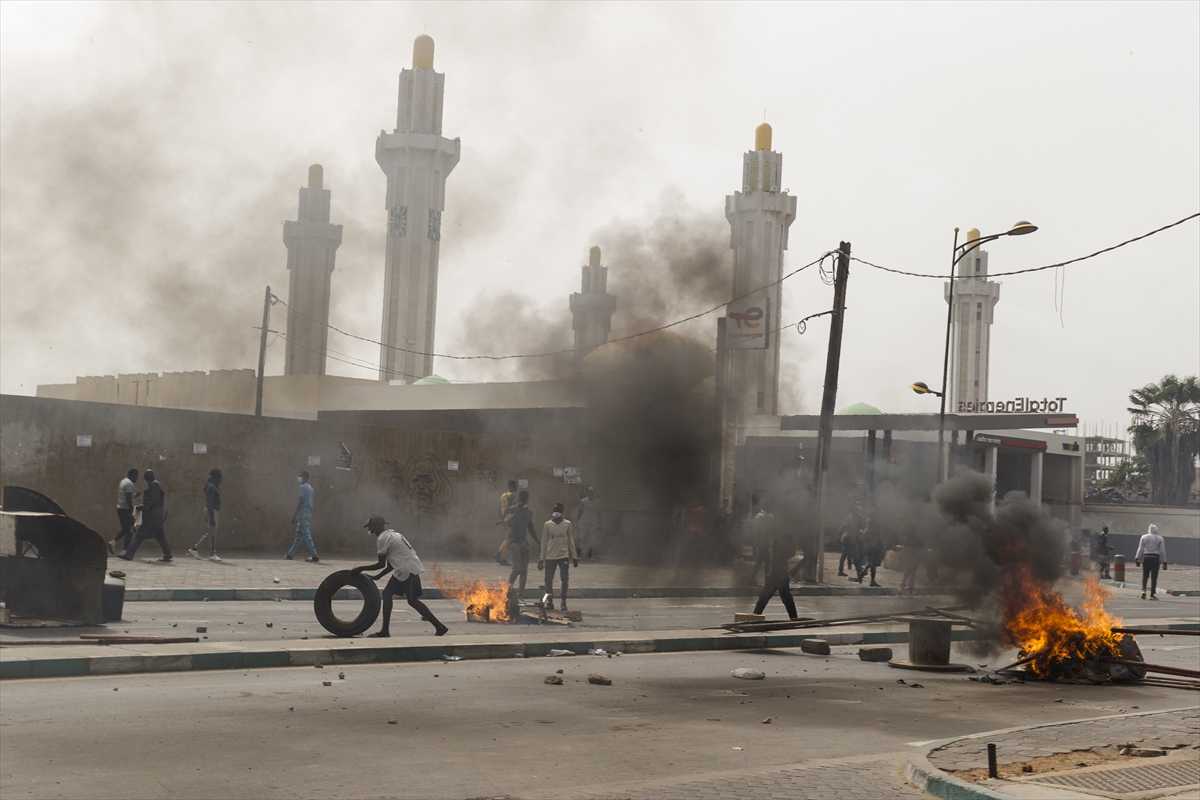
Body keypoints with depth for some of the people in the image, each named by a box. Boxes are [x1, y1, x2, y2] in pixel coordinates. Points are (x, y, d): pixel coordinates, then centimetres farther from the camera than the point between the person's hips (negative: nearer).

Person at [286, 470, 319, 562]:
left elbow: (301, 502, -17)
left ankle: (315, 556, -14)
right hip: (308, 512, 10)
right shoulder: (310, 488, 18)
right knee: (298, 534, 14)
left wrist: (295, 515, -16)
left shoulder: (303, 487, -11)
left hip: (303, 513, -10)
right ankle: (290, 554, 21)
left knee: (306, 535, -10)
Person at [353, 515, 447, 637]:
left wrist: (361, 569, 0)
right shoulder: (391, 534, 19)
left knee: (412, 600, -9)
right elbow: (392, 563, 20)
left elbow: (381, 564, -9)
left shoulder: (382, 538, -12)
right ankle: (385, 631, 11)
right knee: (387, 593, 10)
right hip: (404, 569, 10)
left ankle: (440, 627, -5)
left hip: (409, 569, -10)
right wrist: (377, 576, 21)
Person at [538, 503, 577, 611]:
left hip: (563, 556, 0)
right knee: (549, 579, -1)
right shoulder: (547, 524, 2)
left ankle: (564, 602, 4)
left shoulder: (567, 524, 4)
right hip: (550, 557, 0)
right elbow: (544, 542, 5)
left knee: (565, 579, -5)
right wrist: (541, 558, 3)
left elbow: (571, 541, 9)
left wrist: (574, 557, 7)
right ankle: (550, 602, 10)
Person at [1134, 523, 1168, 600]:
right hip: (1155, 558, -1)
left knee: (1145, 576, 12)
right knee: (1154, 577, 2)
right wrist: (1164, 562, 4)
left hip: (1146, 557, 1)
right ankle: (1152, 594, 2)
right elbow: (1162, 551, 1)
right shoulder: (1160, 539, 3)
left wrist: (1137, 558, 4)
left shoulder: (1144, 537, 4)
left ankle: (1143, 590, -7)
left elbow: (1140, 549, 1)